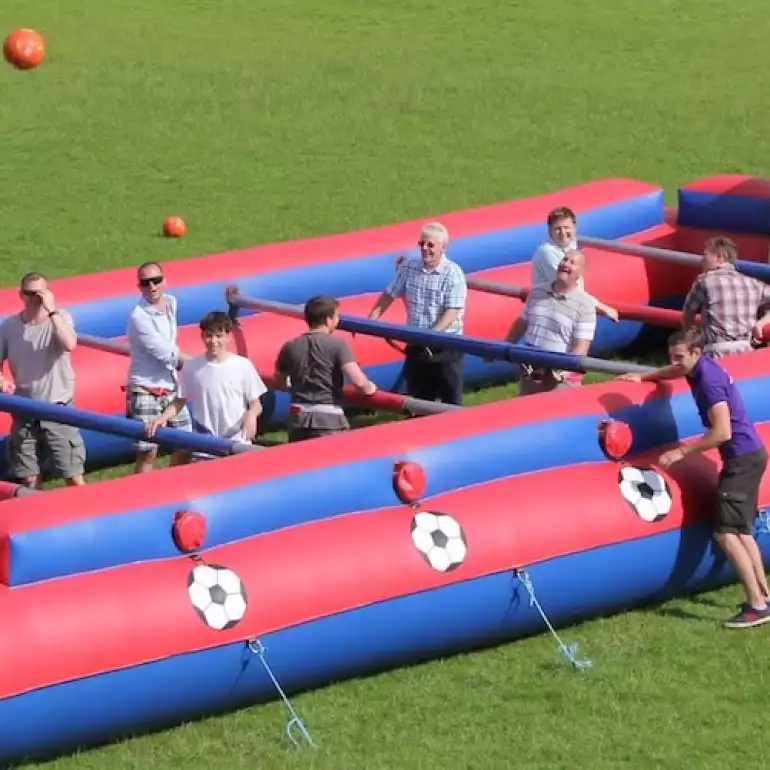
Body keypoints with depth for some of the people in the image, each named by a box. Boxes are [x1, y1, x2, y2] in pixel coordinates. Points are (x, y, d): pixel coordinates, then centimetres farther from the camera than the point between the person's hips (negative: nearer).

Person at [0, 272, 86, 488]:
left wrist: (52, 310, -25)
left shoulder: (60, 318, -7)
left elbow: (70, 344, -28)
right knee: (29, 480, 10)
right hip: (25, 411, 3)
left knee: (74, 477, -3)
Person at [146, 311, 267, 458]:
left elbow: (256, 403, 0)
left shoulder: (242, 365, -5)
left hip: (237, 447, -1)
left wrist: (251, 414, -22)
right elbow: (179, 401, 8)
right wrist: (163, 417, -9)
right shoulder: (191, 366, -1)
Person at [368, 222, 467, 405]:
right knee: (418, 399, 13)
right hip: (416, 345, 5)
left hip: (446, 345, -5)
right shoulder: (408, 268, 2)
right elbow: (389, 294, 11)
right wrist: (371, 320, 1)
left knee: (450, 400, 2)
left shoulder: (453, 273, -12)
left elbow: (452, 311, -17)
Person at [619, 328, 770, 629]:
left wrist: (682, 451, -20)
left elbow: (722, 432, -26)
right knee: (740, 530, 17)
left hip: (743, 458, -11)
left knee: (726, 532, -14)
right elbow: (676, 371, 37)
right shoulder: (699, 367, 9)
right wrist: (643, 377, 34)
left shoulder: (708, 380, -20)